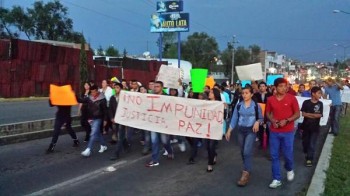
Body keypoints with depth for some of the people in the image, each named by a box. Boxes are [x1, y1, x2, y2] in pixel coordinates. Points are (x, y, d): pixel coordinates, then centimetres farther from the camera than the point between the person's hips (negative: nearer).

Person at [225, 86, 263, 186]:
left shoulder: (256, 106, -5)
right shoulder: (238, 105, 3)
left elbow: (261, 118, 3)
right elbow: (234, 118, 4)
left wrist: (257, 122, -20)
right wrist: (229, 131, 0)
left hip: (251, 130, -4)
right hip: (241, 130, 4)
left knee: (247, 152, -15)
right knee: (243, 152, 12)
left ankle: (245, 174, -12)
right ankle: (247, 169, 31)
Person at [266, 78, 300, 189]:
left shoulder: (292, 98, -6)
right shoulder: (270, 99, 0)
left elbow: (297, 114, -3)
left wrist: (286, 121, -17)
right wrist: (272, 120, -9)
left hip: (288, 132, -2)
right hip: (274, 131, 2)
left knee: (288, 154, 5)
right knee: (274, 155, 4)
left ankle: (290, 169, 39)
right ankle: (277, 179, 14)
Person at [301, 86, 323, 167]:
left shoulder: (320, 104, -3)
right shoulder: (306, 102, -6)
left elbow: (319, 115, -11)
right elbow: (303, 114, -12)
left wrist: (308, 114, -12)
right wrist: (314, 115, -14)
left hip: (315, 127, 0)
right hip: (306, 126, 1)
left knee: (312, 144, -2)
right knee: (305, 141, 15)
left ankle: (309, 159, 2)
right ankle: (307, 153, 40)